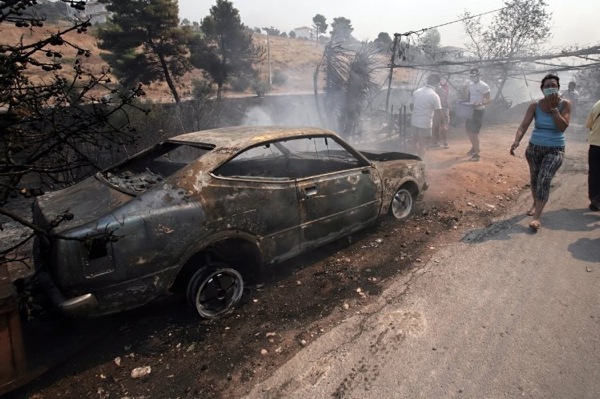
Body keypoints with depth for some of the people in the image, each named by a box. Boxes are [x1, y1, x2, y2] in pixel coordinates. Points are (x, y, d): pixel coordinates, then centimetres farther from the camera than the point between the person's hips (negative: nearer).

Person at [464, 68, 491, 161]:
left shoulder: (484, 86, -13)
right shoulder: (470, 84, 10)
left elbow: (488, 100, -15)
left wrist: (480, 104, -34)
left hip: (479, 111, -8)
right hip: (470, 110, 8)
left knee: (475, 132, -9)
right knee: (468, 130, 14)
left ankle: (476, 154, -2)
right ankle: (474, 147, 35)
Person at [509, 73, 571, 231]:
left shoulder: (565, 104, -7)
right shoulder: (535, 105, -6)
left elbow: (563, 127, -16)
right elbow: (524, 125, -16)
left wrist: (553, 107, -20)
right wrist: (517, 141, -34)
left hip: (555, 150, -2)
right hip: (534, 147, 3)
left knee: (544, 180, -16)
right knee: (534, 178, 16)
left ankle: (537, 217, -18)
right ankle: (536, 203, 41)